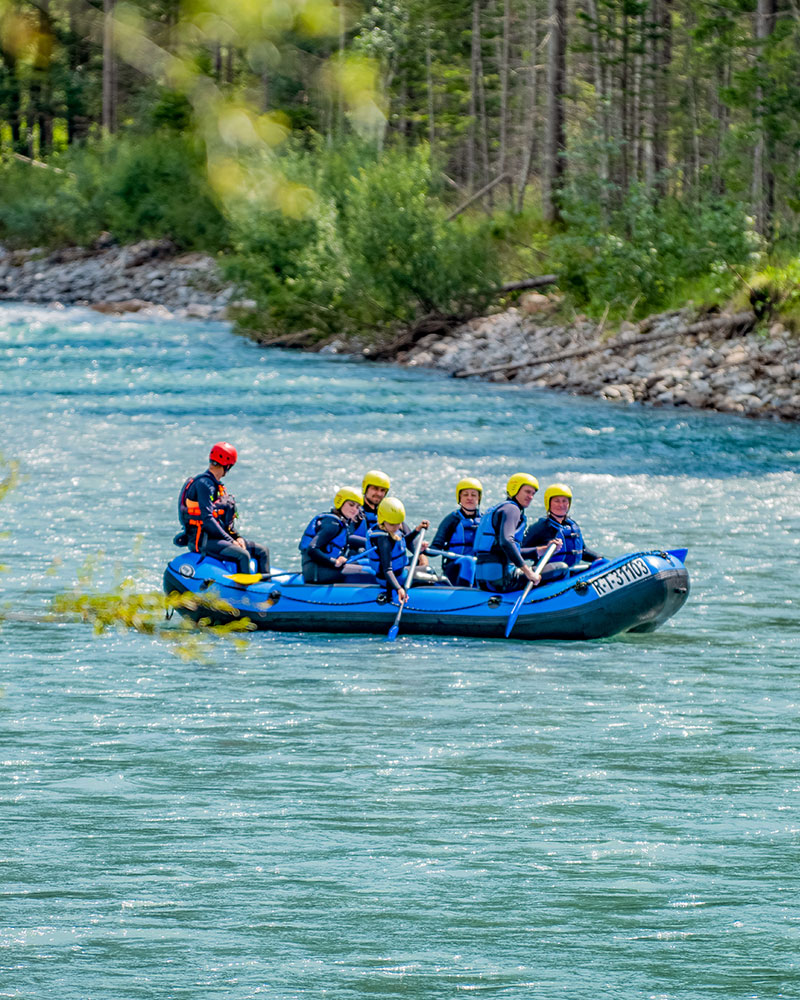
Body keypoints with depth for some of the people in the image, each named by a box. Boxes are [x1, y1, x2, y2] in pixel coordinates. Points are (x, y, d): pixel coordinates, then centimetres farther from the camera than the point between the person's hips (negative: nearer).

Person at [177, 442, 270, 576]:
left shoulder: (217, 485, 18)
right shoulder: (204, 483, -14)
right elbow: (207, 519, -21)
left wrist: (237, 537, 4)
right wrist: (230, 541, -19)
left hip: (217, 536, 10)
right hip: (202, 540, -10)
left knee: (262, 550, 7)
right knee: (242, 554, -30)